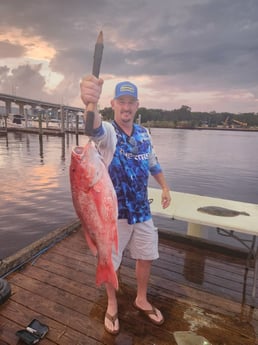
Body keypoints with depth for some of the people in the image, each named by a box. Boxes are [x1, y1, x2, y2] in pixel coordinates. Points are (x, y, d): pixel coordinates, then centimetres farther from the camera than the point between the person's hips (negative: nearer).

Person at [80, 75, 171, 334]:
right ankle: (112, 304, 41)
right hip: (114, 211, -4)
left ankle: (141, 300, 44)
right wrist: (91, 103, -62)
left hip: (142, 209, 5)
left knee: (146, 256, 18)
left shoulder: (144, 133, 4)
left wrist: (165, 187, 14)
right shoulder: (107, 132, -15)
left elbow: (153, 164, 17)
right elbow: (95, 127, -41)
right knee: (111, 262, 13)